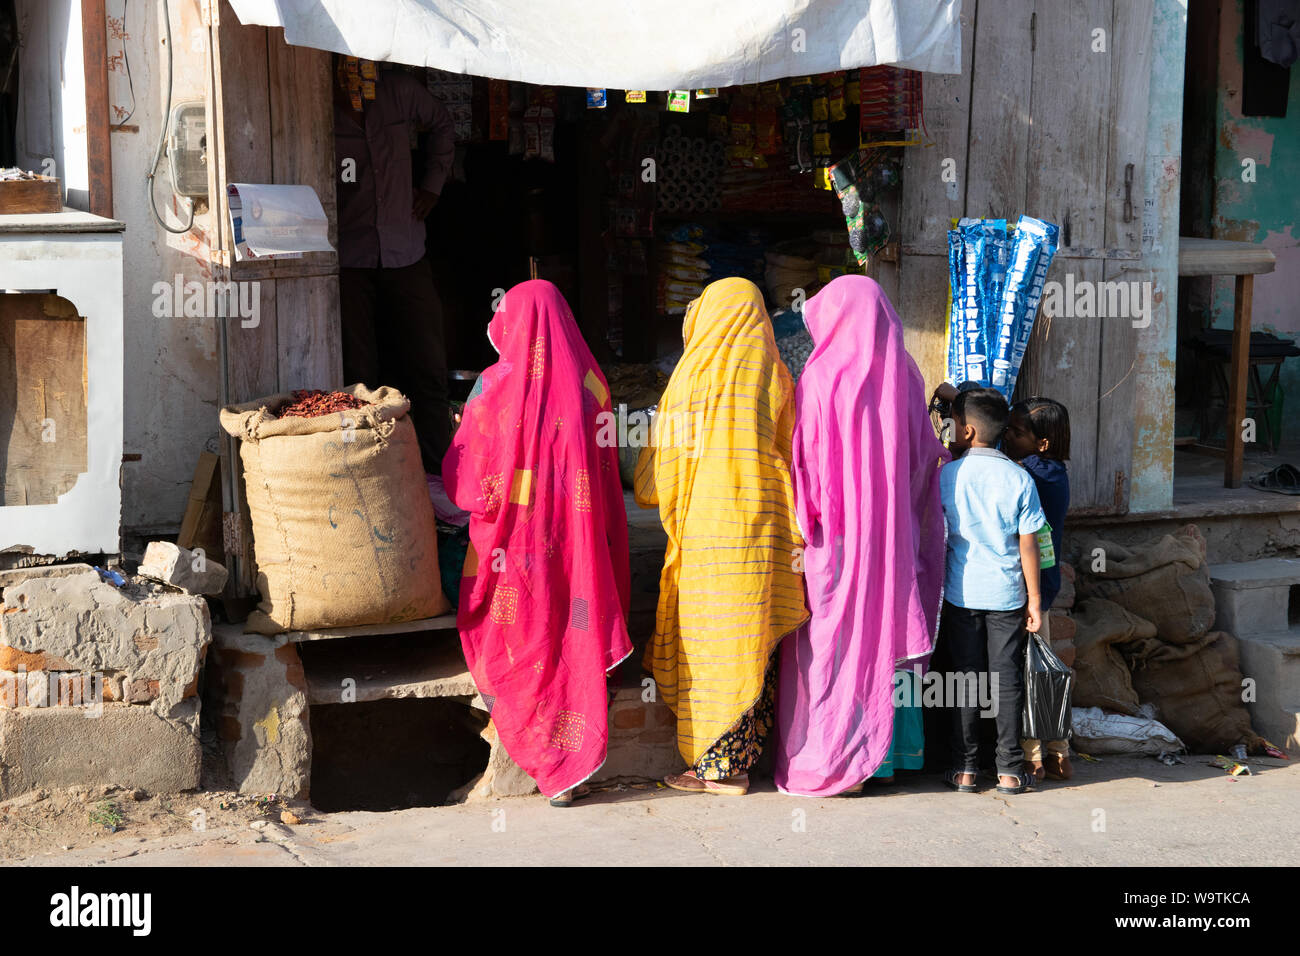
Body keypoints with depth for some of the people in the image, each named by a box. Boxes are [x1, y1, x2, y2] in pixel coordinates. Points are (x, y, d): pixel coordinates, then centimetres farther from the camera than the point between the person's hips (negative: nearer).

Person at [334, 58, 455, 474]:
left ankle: (437, 475, 13)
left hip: (405, 256, 3)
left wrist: (432, 184, 16)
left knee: (428, 373, 4)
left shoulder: (400, 91, 3)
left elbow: (442, 123, 23)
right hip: (348, 263, -3)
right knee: (358, 380, -3)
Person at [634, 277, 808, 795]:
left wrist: (650, 492, 20)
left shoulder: (696, 372, -4)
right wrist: (793, 534, 9)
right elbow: (792, 455, 6)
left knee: (711, 641, 0)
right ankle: (740, 759, 12)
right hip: (765, 529, 5)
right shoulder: (775, 374, 8)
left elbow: (667, 450, 0)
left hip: (708, 524, -4)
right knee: (752, 641, 8)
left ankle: (714, 767, 2)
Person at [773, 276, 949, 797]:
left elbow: (806, 461, -10)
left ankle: (825, 761, 5)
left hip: (835, 535, -4)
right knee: (886, 633, 11)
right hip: (891, 534, 4)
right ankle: (883, 750, 17)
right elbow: (925, 454, 9)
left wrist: (802, 520, -2)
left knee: (832, 641, 2)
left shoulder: (821, 379, -11)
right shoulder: (902, 375, 3)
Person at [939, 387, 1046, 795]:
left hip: (961, 593, 0)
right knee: (1007, 679, 6)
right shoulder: (1019, 479, -4)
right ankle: (1010, 769, 8)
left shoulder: (946, 476, -5)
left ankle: (964, 768, 8)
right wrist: (1033, 598, 4)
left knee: (965, 677, 7)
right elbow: (1028, 544, -3)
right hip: (1008, 594, 0)